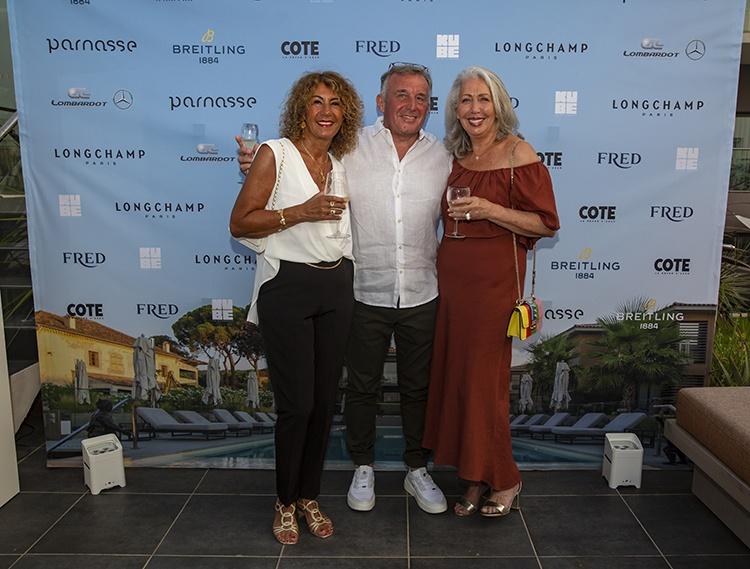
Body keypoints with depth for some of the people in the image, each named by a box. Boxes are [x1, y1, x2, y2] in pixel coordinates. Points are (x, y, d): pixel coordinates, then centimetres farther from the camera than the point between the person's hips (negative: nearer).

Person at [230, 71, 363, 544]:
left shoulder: (341, 163, 12)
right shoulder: (276, 153, -5)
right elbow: (240, 223, -9)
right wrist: (300, 212, -18)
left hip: (336, 288, 6)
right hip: (287, 287, -5)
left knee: (325, 400, 9)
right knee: (297, 403, -2)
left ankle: (310, 496, 28)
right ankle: (285, 502, 21)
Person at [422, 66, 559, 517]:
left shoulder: (518, 153, -6)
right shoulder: (455, 157, 13)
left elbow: (547, 224, -10)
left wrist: (490, 211, -18)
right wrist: (457, 210, 7)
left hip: (493, 279, -6)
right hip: (451, 277, 6)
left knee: (483, 379, -2)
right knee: (455, 375, 7)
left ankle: (504, 479, 19)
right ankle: (476, 478, 22)